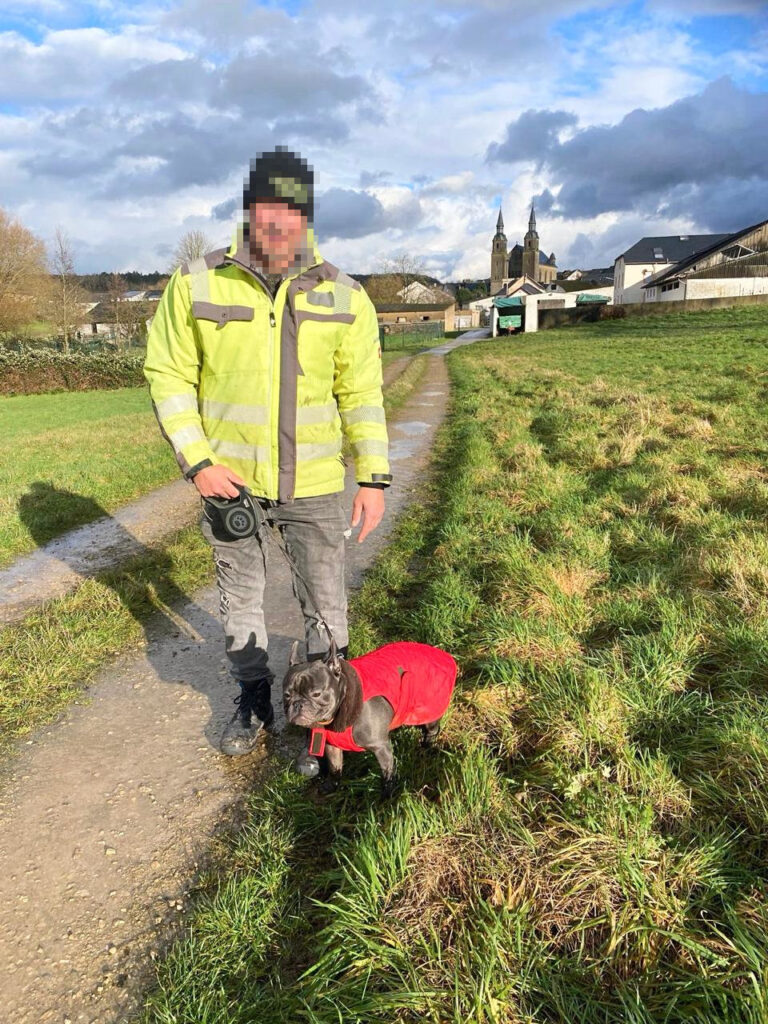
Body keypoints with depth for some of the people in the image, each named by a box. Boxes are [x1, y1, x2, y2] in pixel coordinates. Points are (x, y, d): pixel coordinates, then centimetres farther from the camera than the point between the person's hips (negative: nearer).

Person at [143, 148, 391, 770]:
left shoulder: (345, 297, 0)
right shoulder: (197, 283, -4)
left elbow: (362, 393, 1)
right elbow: (169, 376, -1)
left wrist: (374, 476, -6)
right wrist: (198, 461, -11)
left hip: (315, 486, 0)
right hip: (229, 480, 0)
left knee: (326, 607, 10)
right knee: (239, 599, 17)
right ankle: (254, 702, 40)